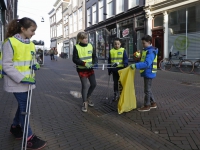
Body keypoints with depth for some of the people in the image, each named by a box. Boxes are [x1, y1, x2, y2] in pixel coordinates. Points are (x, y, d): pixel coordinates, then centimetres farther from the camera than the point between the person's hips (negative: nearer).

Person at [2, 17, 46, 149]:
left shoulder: (31, 44, 9)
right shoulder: (10, 42, -14)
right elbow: (7, 65, -16)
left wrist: (35, 65, -4)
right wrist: (21, 78, -22)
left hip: (28, 81, 7)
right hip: (17, 82, -7)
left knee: (23, 105, 18)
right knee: (24, 107, -2)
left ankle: (15, 127, 42)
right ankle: (29, 138, 11)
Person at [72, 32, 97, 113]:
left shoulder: (90, 46, 2)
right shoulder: (76, 47, -10)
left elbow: (94, 56, 7)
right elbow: (75, 59, -13)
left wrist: (94, 63, -13)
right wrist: (84, 63, -24)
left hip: (90, 69, 5)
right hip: (81, 70, -4)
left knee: (94, 84, 7)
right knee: (84, 86, 0)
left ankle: (88, 97, 33)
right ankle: (85, 103, 16)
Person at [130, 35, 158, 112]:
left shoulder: (151, 51, -19)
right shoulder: (146, 50, 14)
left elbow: (147, 63, -31)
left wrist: (135, 65, -34)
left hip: (148, 73, -10)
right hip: (147, 73, 10)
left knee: (147, 90, 1)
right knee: (148, 89, 19)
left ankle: (146, 106, 15)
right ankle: (153, 103, 31)